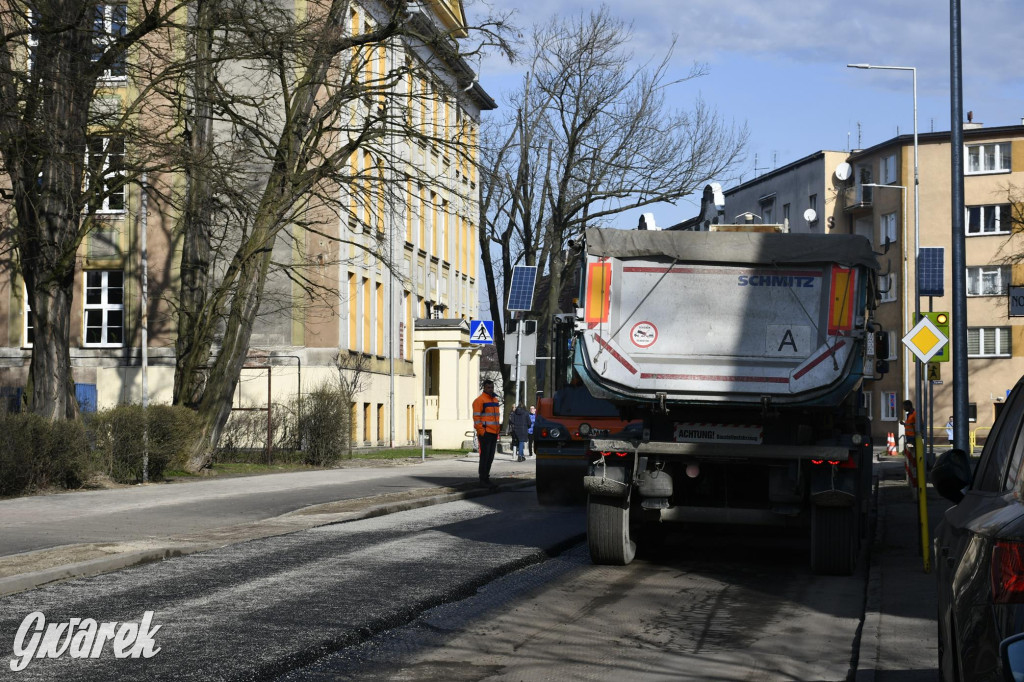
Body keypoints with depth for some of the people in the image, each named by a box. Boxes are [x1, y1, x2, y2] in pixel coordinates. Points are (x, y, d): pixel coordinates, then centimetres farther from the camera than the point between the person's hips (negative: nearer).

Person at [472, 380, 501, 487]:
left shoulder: (495, 400, 19)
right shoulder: (479, 400, -7)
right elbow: (476, 417, -12)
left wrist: (498, 429, 20)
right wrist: (481, 432, -17)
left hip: (494, 434, 8)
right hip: (485, 433, -8)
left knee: (490, 457, 11)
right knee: (485, 456, -6)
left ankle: (486, 477, 18)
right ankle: (483, 479, -4)